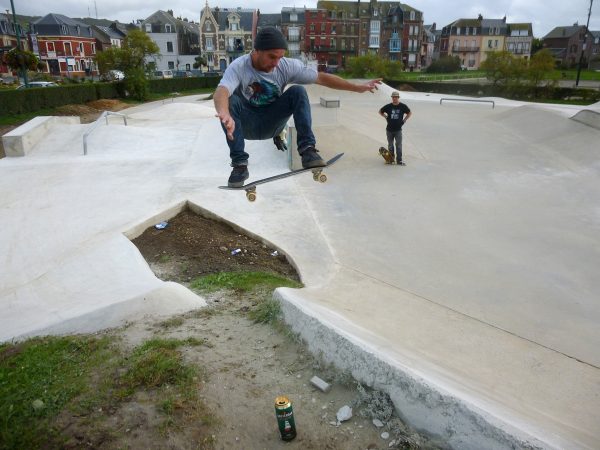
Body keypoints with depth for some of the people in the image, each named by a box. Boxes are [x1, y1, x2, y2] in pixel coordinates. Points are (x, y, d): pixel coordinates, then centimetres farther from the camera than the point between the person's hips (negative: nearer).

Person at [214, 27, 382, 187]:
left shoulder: (287, 66, -13)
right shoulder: (238, 67, -23)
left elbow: (321, 78, -10)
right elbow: (221, 92, -42)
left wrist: (357, 87, -14)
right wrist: (225, 115, -65)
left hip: (272, 122, 2)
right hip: (247, 125, -2)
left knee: (297, 91, -21)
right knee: (229, 100, -33)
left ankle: (307, 150, -26)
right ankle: (240, 165, -29)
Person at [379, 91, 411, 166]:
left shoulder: (403, 106, -3)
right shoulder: (388, 106, -3)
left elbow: (409, 113, 12)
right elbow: (380, 112, 13)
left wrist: (404, 120, 3)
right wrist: (386, 117, 5)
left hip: (398, 129, -2)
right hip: (389, 129, 2)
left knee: (399, 145, -5)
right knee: (390, 145, 13)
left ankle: (399, 160, -1)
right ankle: (391, 158, 27)